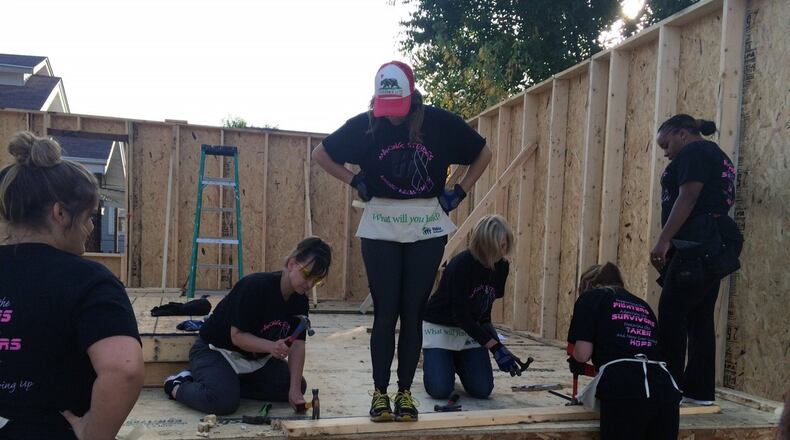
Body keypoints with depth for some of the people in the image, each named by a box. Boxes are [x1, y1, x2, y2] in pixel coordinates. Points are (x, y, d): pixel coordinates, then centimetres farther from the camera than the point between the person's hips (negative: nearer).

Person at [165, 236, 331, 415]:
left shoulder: (300, 301, -7)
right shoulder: (255, 286, -28)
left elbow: (297, 345, -10)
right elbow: (237, 335, -25)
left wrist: (295, 389, -20)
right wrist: (271, 346, -42)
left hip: (257, 357, 7)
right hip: (215, 351, -7)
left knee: (300, 385, -6)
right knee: (224, 402, -31)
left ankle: (229, 384, 0)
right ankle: (177, 386, -1)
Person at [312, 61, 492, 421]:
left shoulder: (440, 122, -5)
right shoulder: (365, 125, -5)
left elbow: (483, 154, 9)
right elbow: (321, 154, 9)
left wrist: (459, 192, 0)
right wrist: (355, 182, -2)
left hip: (427, 229, 0)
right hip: (380, 229, 0)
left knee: (413, 312, 3)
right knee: (385, 312, 0)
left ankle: (405, 392, 15)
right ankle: (380, 393, 11)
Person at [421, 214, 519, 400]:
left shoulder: (502, 267, -6)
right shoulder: (461, 265, -27)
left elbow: (484, 310, 6)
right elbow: (460, 314, -26)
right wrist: (495, 347, -29)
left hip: (470, 329, 6)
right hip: (439, 327, -5)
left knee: (482, 390, -8)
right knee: (440, 390, -18)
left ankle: (457, 361, 23)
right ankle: (431, 358, 16)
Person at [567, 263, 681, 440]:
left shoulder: (590, 298, 15)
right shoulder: (642, 305, 32)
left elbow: (583, 353, 4)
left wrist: (574, 363, 28)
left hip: (624, 388, -5)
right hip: (664, 387, 6)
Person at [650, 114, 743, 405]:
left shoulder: (695, 151, -3)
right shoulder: (715, 156, 27)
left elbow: (687, 197, -15)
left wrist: (664, 240, -20)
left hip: (697, 244, -10)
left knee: (671, 313, -10)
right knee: (699, 317, 9)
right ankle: (700, 391, 11)